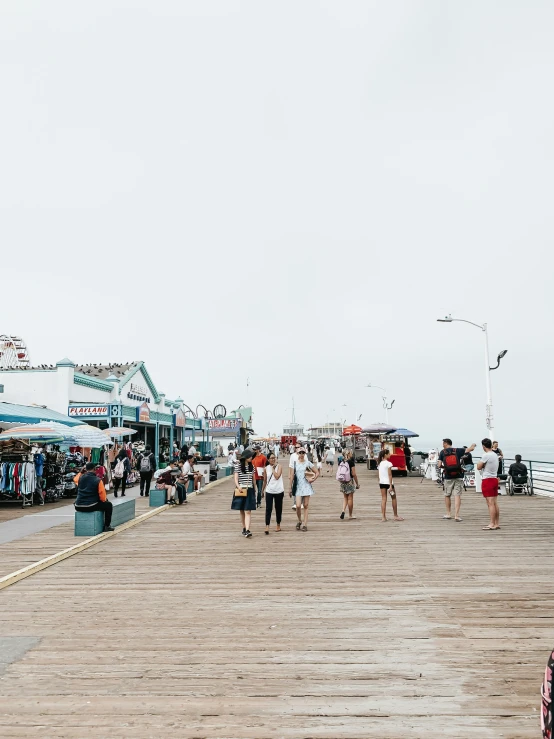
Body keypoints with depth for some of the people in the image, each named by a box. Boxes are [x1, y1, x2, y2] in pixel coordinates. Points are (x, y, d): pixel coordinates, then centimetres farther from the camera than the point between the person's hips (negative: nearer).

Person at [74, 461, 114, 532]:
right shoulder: (98, 480, -11)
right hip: (91, 507, -5)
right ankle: (106, 526, 16)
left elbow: (75, 479, 31)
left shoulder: (80, 478, 1)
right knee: (109, 505, 17)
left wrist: (81, 472, 30)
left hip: (78, 507, 5)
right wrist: (105, 499, 13)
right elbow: (103, 498, -8)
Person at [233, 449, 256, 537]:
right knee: (242, 511, 8)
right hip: (241, 490, -2)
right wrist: (238, 487, -25)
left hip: (249, 490, 2)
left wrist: (254, 489, 17)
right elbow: (236, 478, -8)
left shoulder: (251, 466, 9)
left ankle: (247, 530, -16)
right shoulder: (238, 465, -3)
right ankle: (244, 528, 23)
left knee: (248, 511, -8)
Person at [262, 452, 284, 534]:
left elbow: (277, 476, -20)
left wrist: (273, 468, -14)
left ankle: (278, 525, 26)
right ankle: (267, 526, -10)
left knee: (278, 509, 11)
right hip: (269, 491, 1)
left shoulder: (279, 466, -5)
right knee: (268, 509, -7)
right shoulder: (266, 468, 1)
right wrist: (263, 490, 19)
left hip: (279, 491, -1)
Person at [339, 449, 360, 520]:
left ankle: (343, 510, -3)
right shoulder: (351, 462, -12)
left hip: (343, 482, 5)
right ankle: (350, 516, 14)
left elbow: (338, 473, 7)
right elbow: (354, 474, -12)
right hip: (350, 481, -5)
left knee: (345, 498, 17)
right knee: (350, 499, 6)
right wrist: (357, 484, -4)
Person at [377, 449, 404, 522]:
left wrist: (380, 482, 15)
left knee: (383, 499, 5)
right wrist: (391, 486, -15)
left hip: (381, 483, 6)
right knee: (393, 499, 10)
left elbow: (379, 475, 9)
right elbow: (390, 475, -15)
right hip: (388, 483, -6)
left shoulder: (379, 463, 8)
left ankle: (383, 517, 2)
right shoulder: (388, 463, -13)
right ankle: (396, 516, 18)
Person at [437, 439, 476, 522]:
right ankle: (456, 515, -6)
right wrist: (473, 445, 18)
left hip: (448, 477, 0)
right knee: (457, 495, -1)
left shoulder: (442, 452, -1)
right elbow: (471, 449, -5)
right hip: (458, 476, 0)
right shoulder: (458, 450, -1)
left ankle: (448, 513, 24)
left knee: (447, 495, 17)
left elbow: (439, 465, -7)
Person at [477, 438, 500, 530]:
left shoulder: (486, 455, -15)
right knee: (495, 503, 11)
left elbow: (479, 467, -10)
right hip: (495, 479, 9)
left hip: (487, 480, -9)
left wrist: (480, 461, 3)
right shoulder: (495, 455, 12)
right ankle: (497, 523, 15)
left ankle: (492, 524, -7)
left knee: (490, 503, -8)